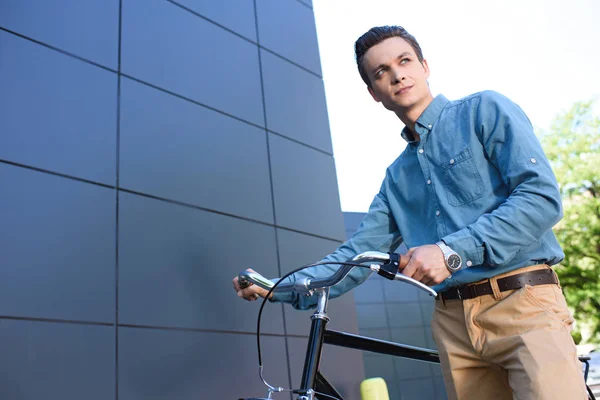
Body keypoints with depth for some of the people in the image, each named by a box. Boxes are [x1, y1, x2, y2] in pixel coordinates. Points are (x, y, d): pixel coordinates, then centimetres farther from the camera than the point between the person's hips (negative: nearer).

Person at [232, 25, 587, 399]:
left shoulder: (485, 110, 3)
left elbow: (542, 197, -10)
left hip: (522, 303, -4)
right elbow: (357, 253, 14)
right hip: (454, 323, 5)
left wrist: (452, 251, -19)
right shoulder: (397, 176, 18)